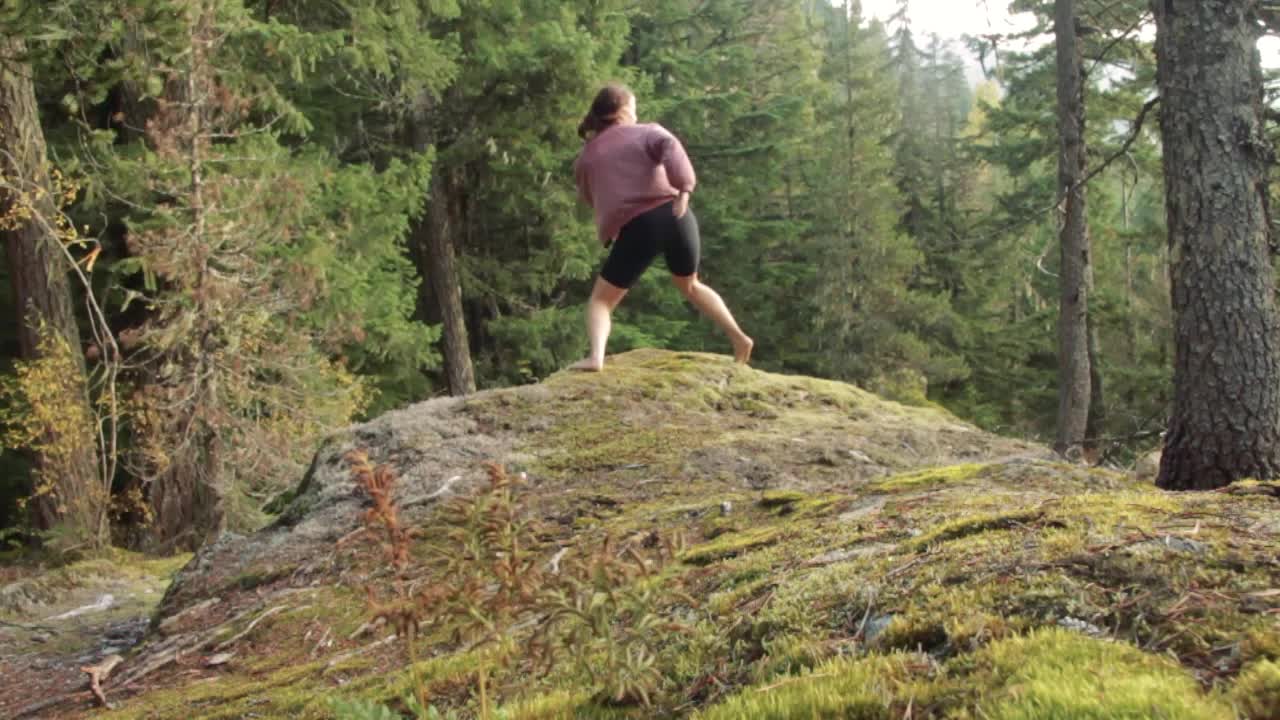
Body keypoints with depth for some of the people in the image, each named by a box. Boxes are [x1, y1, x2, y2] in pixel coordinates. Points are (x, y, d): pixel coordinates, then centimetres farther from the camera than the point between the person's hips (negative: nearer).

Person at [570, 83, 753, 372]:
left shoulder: (586, 156, 19)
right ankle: (739, 338, 22)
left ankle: (595, 357, -16)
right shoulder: (646, 132, 15)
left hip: (635, 228, -2)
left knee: (601, 300, 10)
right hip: (674, 216, 2)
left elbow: (589, 198, 30)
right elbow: (670, 146, -8)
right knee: (690, 285, 29)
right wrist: (684, 189, -15)